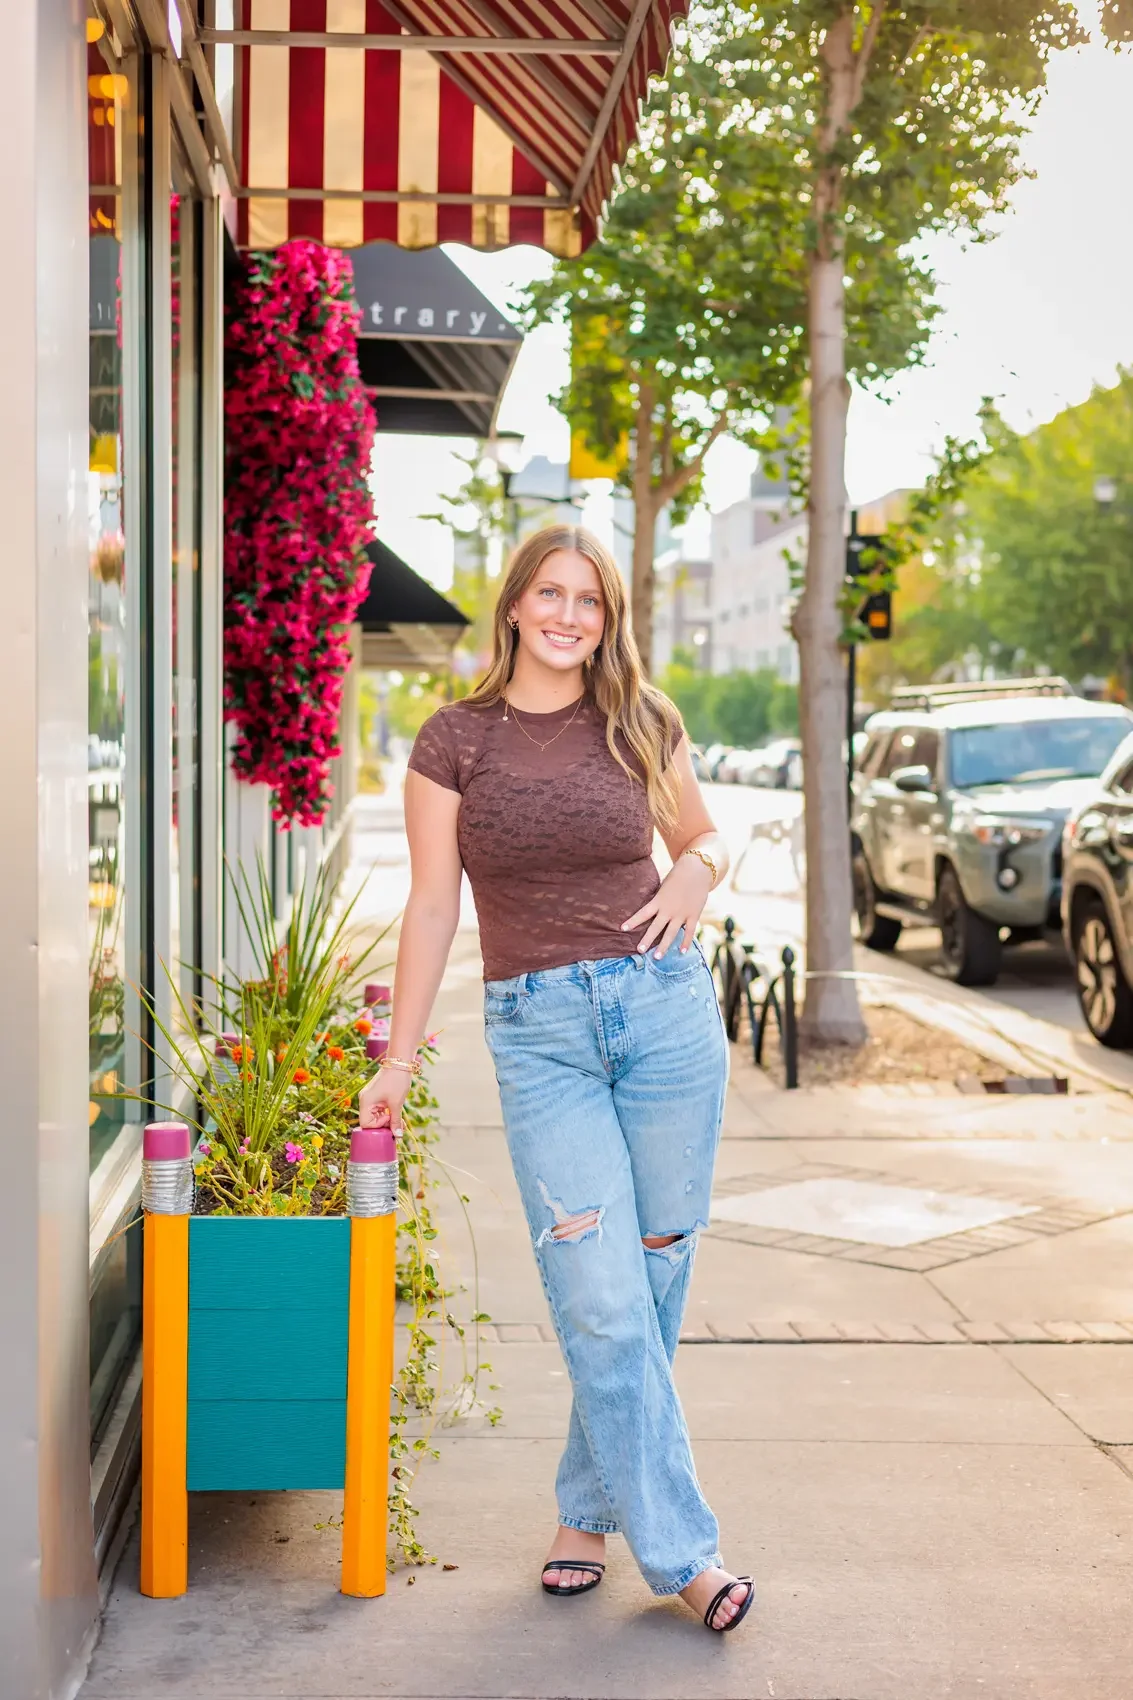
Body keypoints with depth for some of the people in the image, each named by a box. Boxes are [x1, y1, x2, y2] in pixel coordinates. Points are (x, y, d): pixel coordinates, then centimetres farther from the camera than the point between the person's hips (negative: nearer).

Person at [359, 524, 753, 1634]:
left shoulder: (642, 725, 6)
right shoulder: (457, 739, 2)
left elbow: (705, 839, 20)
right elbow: (433, 906, 4)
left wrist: (695, 878, -5)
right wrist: (399, 1058, 3)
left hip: (663, 1008, 2)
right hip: (537, 1032, -2)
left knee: (653, 1273, 7)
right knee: (601, 1304, -6)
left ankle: (590, 1510, 26)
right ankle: (681, 1550, 5)